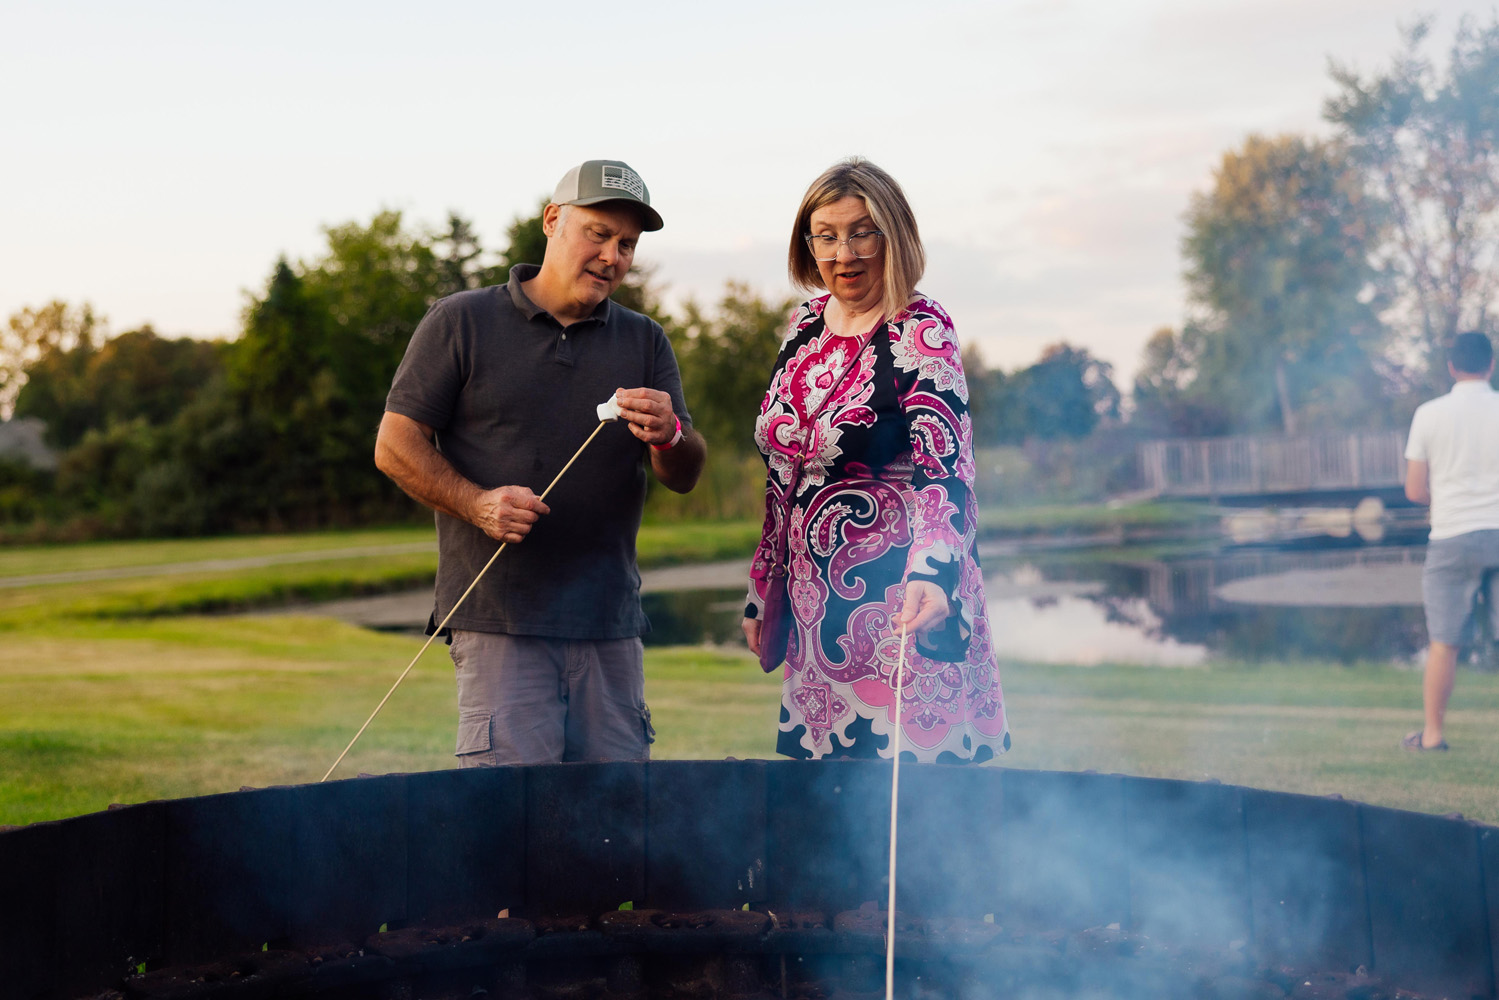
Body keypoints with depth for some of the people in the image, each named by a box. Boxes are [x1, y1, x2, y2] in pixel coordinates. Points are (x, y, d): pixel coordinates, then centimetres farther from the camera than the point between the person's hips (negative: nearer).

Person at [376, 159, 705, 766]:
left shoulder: (645, 342, 15)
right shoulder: (463, 322, 6)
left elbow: (685, 477, 9)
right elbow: (396, 446, 2)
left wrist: (668, 438, -15)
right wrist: (477, 503, -15)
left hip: (611, 625, 4)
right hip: (497, 619, -3)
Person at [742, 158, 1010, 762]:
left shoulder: (920, 333, -10)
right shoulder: (805, 324, 10)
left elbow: (943, 469, -22)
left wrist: (931, 577, -39)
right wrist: (762, 593, 17)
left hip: (898, 606, -6)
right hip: (817, 605, 7)